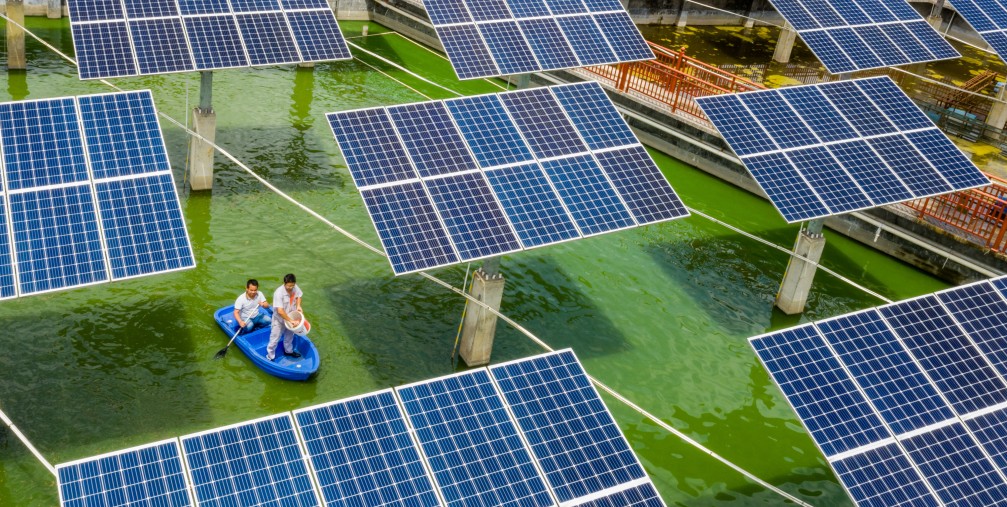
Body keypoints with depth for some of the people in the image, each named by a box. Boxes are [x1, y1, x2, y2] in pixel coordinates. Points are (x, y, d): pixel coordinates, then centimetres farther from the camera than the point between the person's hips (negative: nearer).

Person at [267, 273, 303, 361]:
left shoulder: (295, 287, -16)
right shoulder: (279, 293, -35)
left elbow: (298, 296, 8)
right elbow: (280, 311, -37)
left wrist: (298, 306, -10)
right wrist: (290, 320, -33)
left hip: (290, 317, 6)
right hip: (279, 320, -6)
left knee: (289, 336, 28)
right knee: (275, 339, 6)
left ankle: (288, 351, 51)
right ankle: (270, 357, 21)